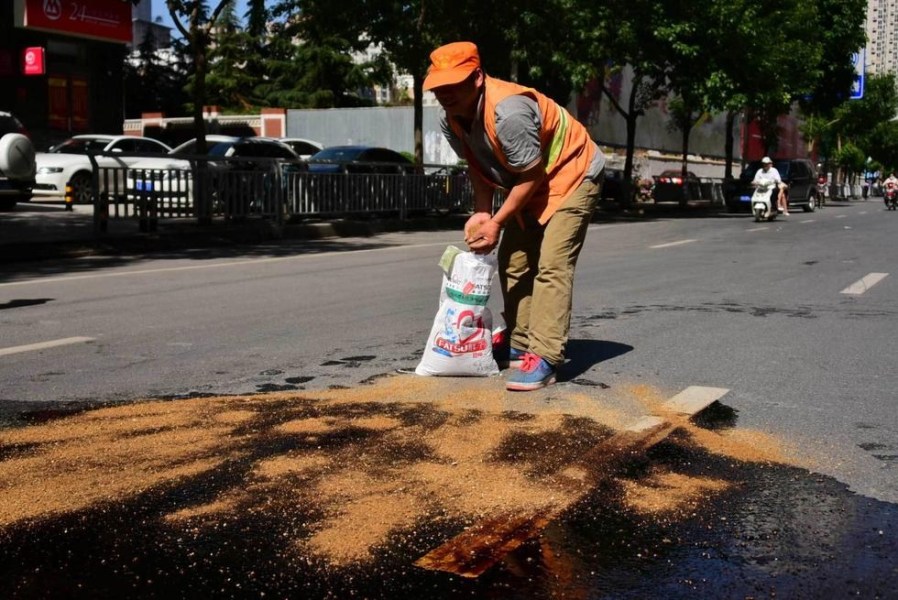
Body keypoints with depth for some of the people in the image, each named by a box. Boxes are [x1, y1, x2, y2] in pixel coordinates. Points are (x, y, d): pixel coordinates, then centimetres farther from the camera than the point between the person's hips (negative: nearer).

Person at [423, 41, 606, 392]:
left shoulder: (508, 112, -36)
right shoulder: (450, 120, -10)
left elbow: (531, 176, -27)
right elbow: (477, 166, 5)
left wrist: (496, 223, -21)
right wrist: (481, 213, -9)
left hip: (572, 174, -9)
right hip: (528, 181, 9)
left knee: (552, 266, -19)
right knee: (513, 262, 8)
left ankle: (543, 360, -22)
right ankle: (521, 347, 18)